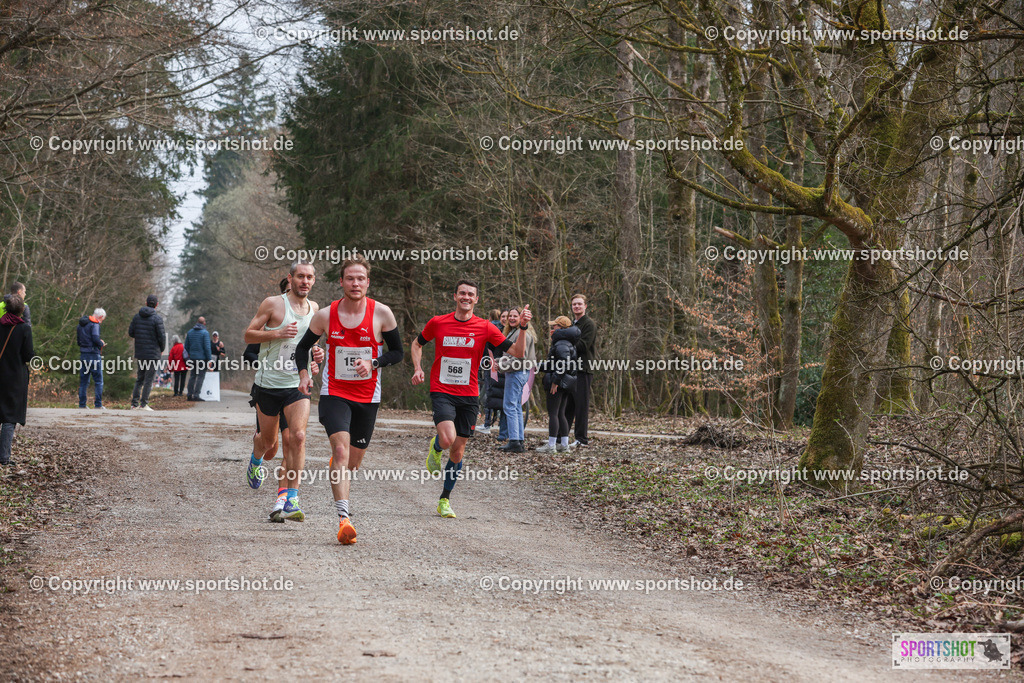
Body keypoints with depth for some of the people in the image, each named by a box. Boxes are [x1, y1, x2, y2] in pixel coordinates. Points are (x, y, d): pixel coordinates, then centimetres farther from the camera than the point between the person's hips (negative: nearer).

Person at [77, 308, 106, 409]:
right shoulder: (95, 324, -10)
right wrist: (101, 344, -1)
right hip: (93, 354, -7)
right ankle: (98, 405, -5)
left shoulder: (81, 324, 16)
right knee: (98, 381, -1)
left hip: (83, 354, 7)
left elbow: (79, 341, 19)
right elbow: (96, 339, -22)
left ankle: (82, 404, 11)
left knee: (83, 381, 12)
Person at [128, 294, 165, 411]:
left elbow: (131, 333, 7)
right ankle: (144, 404, -5)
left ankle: (134, 403, 10)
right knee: (149, 379, -1)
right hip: (153, 353, -5)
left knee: (140, 379, 14)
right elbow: (161, 337, -12)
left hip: (140, 353, 5)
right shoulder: (157, 318, -11)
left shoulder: (137, 316, 5)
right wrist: (162, 349, 5)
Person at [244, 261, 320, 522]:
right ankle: (256, 458, 50)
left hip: (298, 385, 2)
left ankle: (289, 498, -16)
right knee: (268, 439, 12)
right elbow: (248, 335, -5)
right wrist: (277, 333, -20)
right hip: (269, 383, -2)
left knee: (298, 437, -16)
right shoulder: (273, 304, -6)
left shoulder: (314, 308, 9)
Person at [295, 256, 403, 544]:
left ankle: (338, 468, 49)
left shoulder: (382, 313, -5)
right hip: (334, 393, -2)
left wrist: (373, 363, -14)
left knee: (353, 461, 11)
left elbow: (397, 352, 4)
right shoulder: (326, 315, -3)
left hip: (367, 396, 2)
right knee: (341, 450, -21)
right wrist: (304, 372, -8)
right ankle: (343, 518, -26)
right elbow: (303, 347, 11)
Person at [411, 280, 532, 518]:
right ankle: (435, 448, 13)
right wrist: (418, 369, 3)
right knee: (447, 439, -25)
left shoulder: (484, 327, -1)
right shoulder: (437, 323, 0)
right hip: (441, 391, -2)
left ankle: (444, 500, 23)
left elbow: (517, 352, -3)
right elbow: (417, 344, 18)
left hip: (468, 395, 2)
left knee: (457, 450, 5)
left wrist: (523, 328, -18)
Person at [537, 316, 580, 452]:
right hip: (565, 384, 10)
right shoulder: (568, 342, 17)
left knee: (553, 413, -7)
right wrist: (541, 367, 26)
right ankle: (564, 444, 16)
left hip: (558, 384, -10)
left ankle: (551, 445, -6)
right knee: (560, 413, 14)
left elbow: (564, 363, -26)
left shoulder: (561, 344, -16)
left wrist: (555, 381, -24)